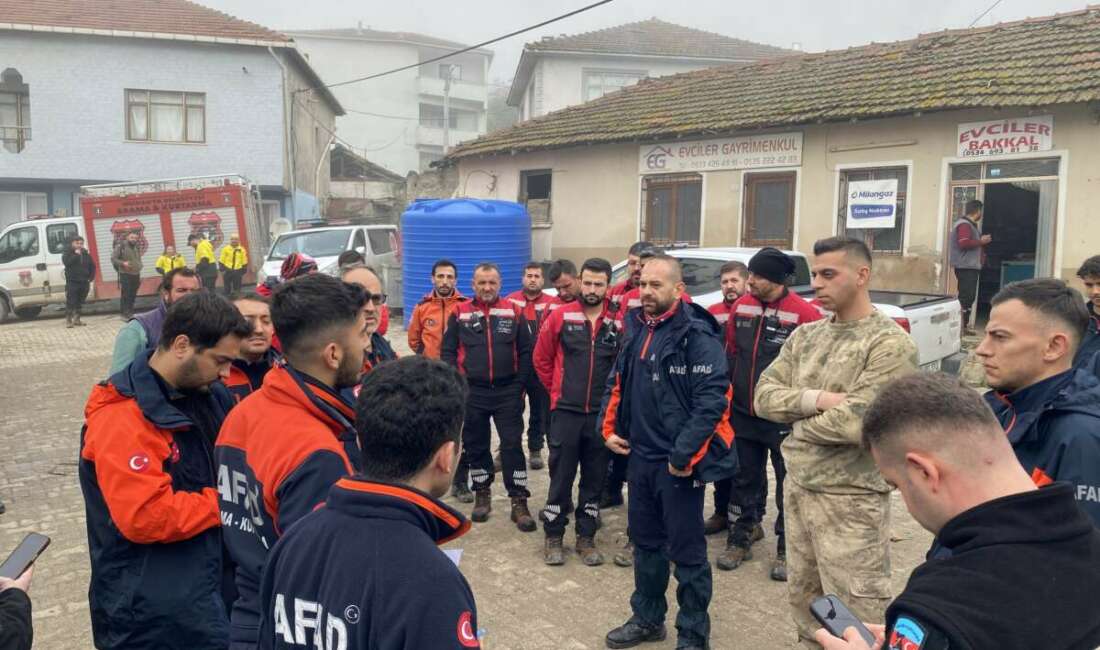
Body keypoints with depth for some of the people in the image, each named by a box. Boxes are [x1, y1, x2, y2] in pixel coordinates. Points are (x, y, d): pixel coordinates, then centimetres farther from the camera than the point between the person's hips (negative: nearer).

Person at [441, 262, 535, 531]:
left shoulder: (513, 312, 3)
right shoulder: (460, 313, 4)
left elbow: (525, 351, 5)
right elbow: (448, 351, 4)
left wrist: (519, 384, -2)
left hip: (508, 392, -1)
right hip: (472, 393, 1)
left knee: (512, 445, -3)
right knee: (475, 446, 10)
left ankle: (519, 502, 3)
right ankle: (482, 495, 27)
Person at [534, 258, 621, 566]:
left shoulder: (617, 324, -1)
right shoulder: (561, 316, -4)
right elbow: (541, 358, 6)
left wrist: (611, 397, 8)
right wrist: (557, 390, 9)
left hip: (601, 414, 2)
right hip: (566, 412, -2)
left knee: (594, 479, 11)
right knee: (561, 477, 5)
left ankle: (586, 538, 24)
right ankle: (553, 537, 19)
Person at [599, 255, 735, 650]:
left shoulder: (697, 335, -16)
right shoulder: (636, 329, 9)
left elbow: (712, 401, -21)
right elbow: (618, 383, 20)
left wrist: (684, 455, -21)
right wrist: (609, 427, 8)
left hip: (678, 462, -7)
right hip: (640, 456, 7)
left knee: (687, 550, 5)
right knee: (645, 541, 19)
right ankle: (647, 618, 36)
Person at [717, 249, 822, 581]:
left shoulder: (803, 313, -16)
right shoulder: (742, 306, 2)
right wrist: (728, 391, 13)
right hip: (743, 414, 5)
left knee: (788, 484, 8)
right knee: (746, 479, 16)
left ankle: (787, 548, 22)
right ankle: (743, 536, 32)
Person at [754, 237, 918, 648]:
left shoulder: (890, 343, -14)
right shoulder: (805, 335, 8)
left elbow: (857, 422, -23)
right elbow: (764, 396, 0)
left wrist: (798, 420, -7)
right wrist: (816, 399, -16)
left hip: (851, 500, -7)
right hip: (797, 488, 7)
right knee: (804, 601, 20)